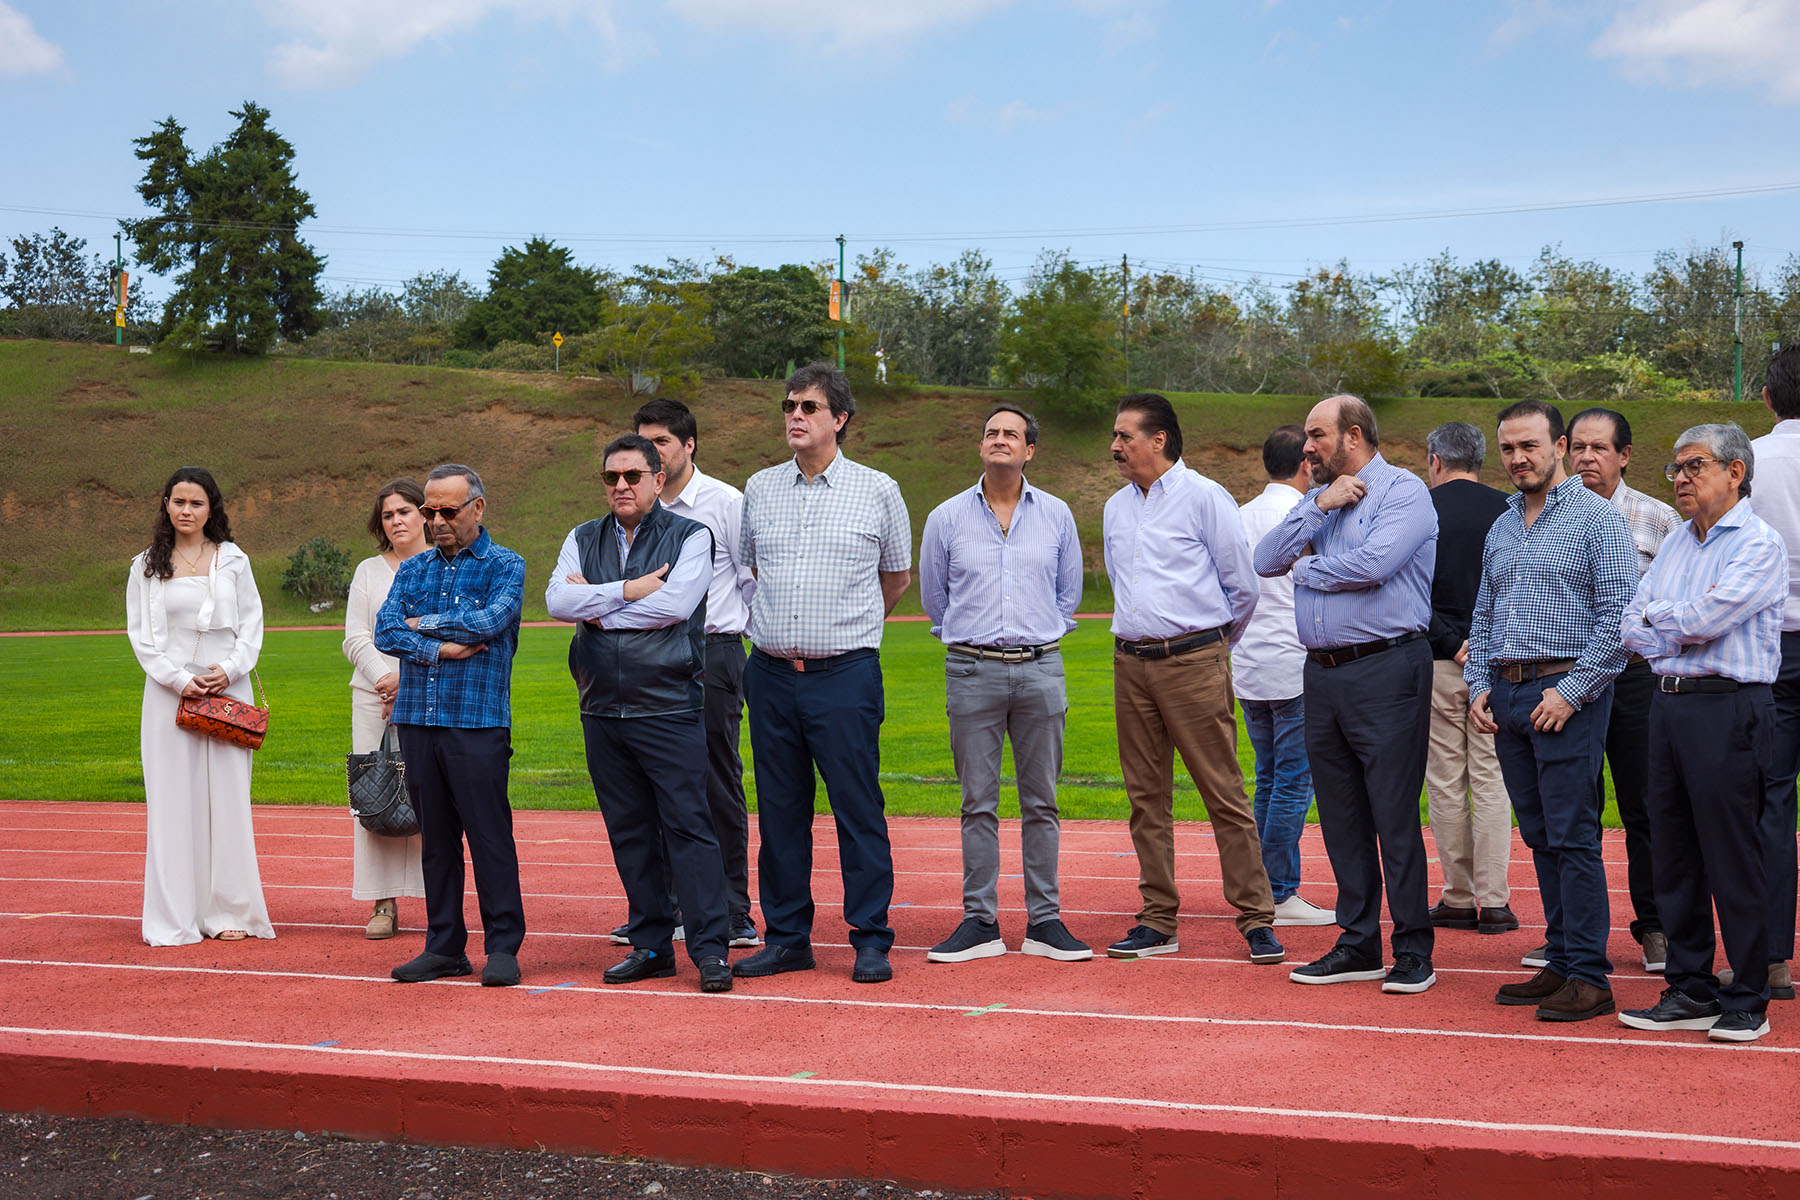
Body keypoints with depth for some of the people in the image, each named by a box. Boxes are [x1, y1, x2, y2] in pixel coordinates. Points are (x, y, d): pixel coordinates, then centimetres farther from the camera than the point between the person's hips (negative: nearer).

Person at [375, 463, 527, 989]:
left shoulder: (504, 566, 2)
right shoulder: (413, 570, 15)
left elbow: (489, 620, -15)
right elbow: (385, 631, 1)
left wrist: (425, 622, -3)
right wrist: (441, 648, -12)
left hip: (478, 722, -5)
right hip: (417, 719, 5)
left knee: (489, 836, -4)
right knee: (435, 838, 9)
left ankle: (503, 946, 3)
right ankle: (444, 946, 16)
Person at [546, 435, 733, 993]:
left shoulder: (690, 537, 1)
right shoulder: (583, 540, 14)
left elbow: (676, 604, -15)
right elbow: (558, 600, -3)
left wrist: (598, 607, -6)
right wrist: (629, 591, -12)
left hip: (669, 709, -5)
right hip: (602, 711, 5)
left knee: (688, 825, -7)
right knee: (628, 831, 9)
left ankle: (710, 948, -4)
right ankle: (651, 945, 17)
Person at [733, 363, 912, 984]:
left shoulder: (877, 491, 1)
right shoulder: (759, 489, 10)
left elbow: (897, 578, 14)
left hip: (846, 673, -3)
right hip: (771, 672, 4)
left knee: (858, 807, -3)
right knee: (779, 809, 8)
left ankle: (871, 938, 5)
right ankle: (786, 937, 17)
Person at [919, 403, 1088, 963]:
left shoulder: (1057, 516, 8)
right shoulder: (946, 518, 4)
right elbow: (933, 596, 16)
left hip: (1041, 669, 1)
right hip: (973, 672, -1)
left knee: (1041, 800, 4)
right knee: (978, 802, 1)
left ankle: (1044, 920, 10)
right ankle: (980, 922, 7)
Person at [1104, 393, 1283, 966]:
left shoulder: (1204, 497, -4)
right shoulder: (1116, 508, 15)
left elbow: (1242, 586, -1)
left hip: (1193, 661, -6)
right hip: (1131, 664, 6)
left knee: (1224, 792, -5)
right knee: (1146, 795, 7)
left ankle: (1256, 919, 1)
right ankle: (1158, 921, 13)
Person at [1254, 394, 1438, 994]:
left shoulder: (1404, 491, -5)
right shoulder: (1319, 497, 17)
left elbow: (1373, 564, -20)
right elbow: (1265, 561, 6)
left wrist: (1307, 569, -3)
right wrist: (1318, 508, -5)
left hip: (1384, 670, -7)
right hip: (1322, 671, 7)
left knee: (1394, 815, -5)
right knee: (1342, 816, 11)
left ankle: (1413, 950, 4)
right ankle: (1358, 946, 19)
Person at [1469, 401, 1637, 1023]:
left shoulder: (1596, 517, -5)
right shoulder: (1501, 527, 17)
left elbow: (1619, 613, -12)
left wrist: (1573, 690, -16)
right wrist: (1479, 685, 9)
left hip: (1566, 694, -7)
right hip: (1506, 693, 7)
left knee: (1573, 836, -7)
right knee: (1540, 837, 10)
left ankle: (1588, 976, -3)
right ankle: (1560, 963, 17)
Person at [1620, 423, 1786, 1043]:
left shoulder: (1759, 544, -6)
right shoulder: (1675, 544, 17)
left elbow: (1705, 619, -18)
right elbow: (1632, 628, 10)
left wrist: (1659, 614, 1)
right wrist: (1685, 627, -6)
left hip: (1728, 709, -7)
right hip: (1668, 705, 8)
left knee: (1733, 862, -4)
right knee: (1673, 855, 9)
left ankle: (1747, 1001, 6)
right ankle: (1691, 992, 18)